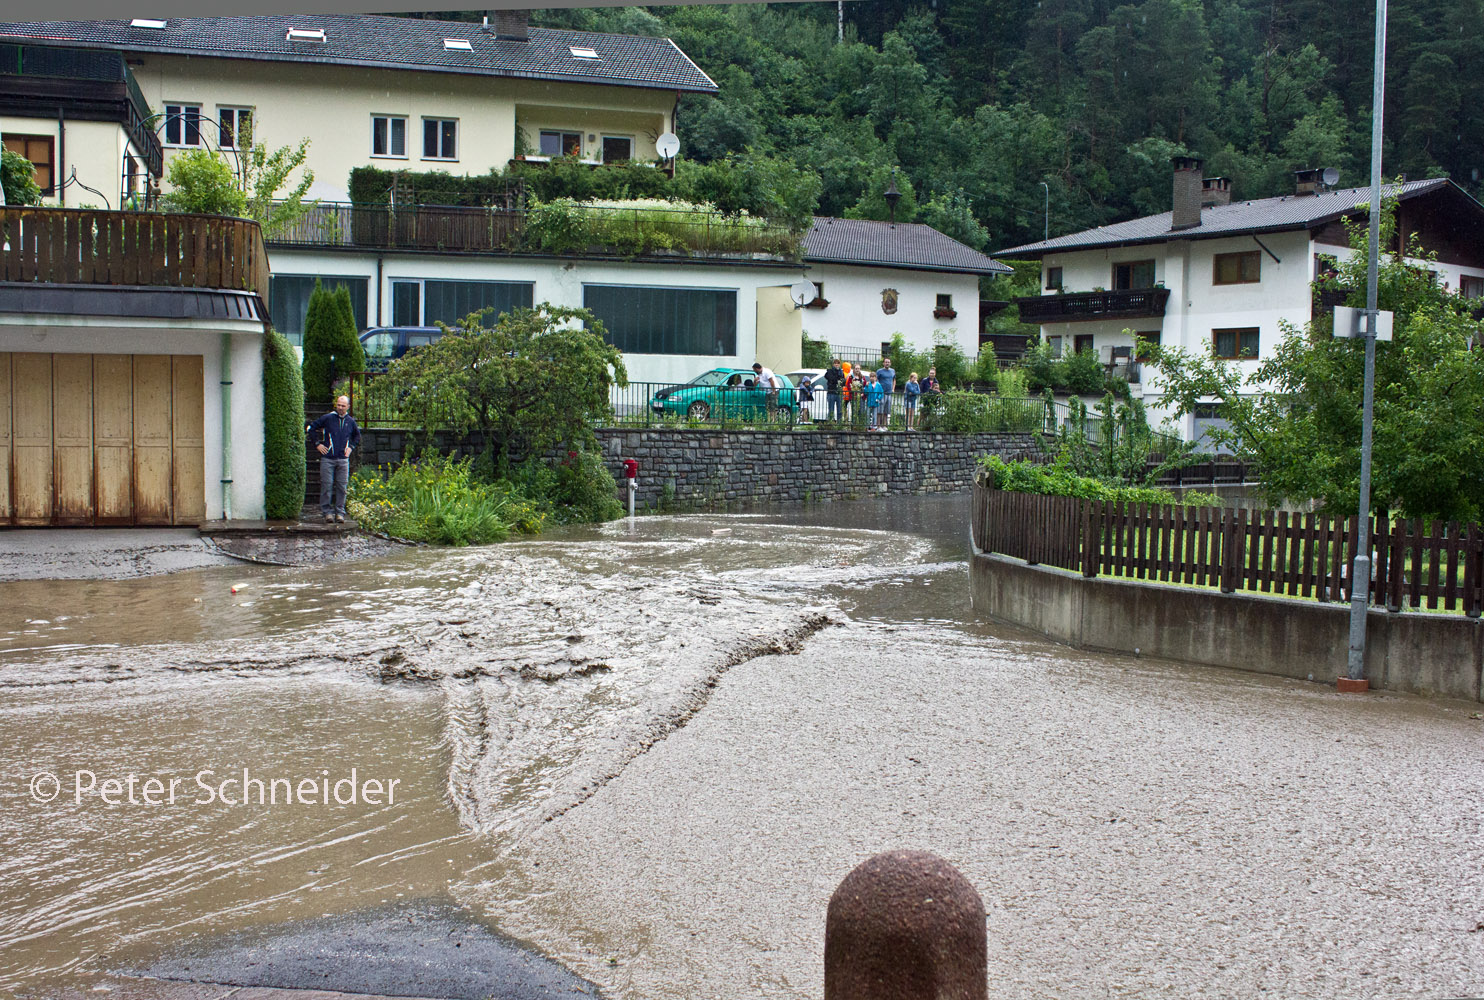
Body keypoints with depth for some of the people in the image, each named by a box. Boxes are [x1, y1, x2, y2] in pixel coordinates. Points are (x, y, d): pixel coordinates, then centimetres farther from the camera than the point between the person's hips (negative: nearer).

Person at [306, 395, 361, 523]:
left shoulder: (350, 421, 10)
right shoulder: (327, 418, -1)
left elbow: (357, 436, 29)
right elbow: (310, 428, 5)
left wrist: (351, 447, 14)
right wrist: (317, 444, 0)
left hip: (343, 459, 3)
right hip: (327, 458, -3)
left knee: (342, 486, 2)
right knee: (327, 485, -3)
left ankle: (340, 512, 8)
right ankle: (327, 511, 4)